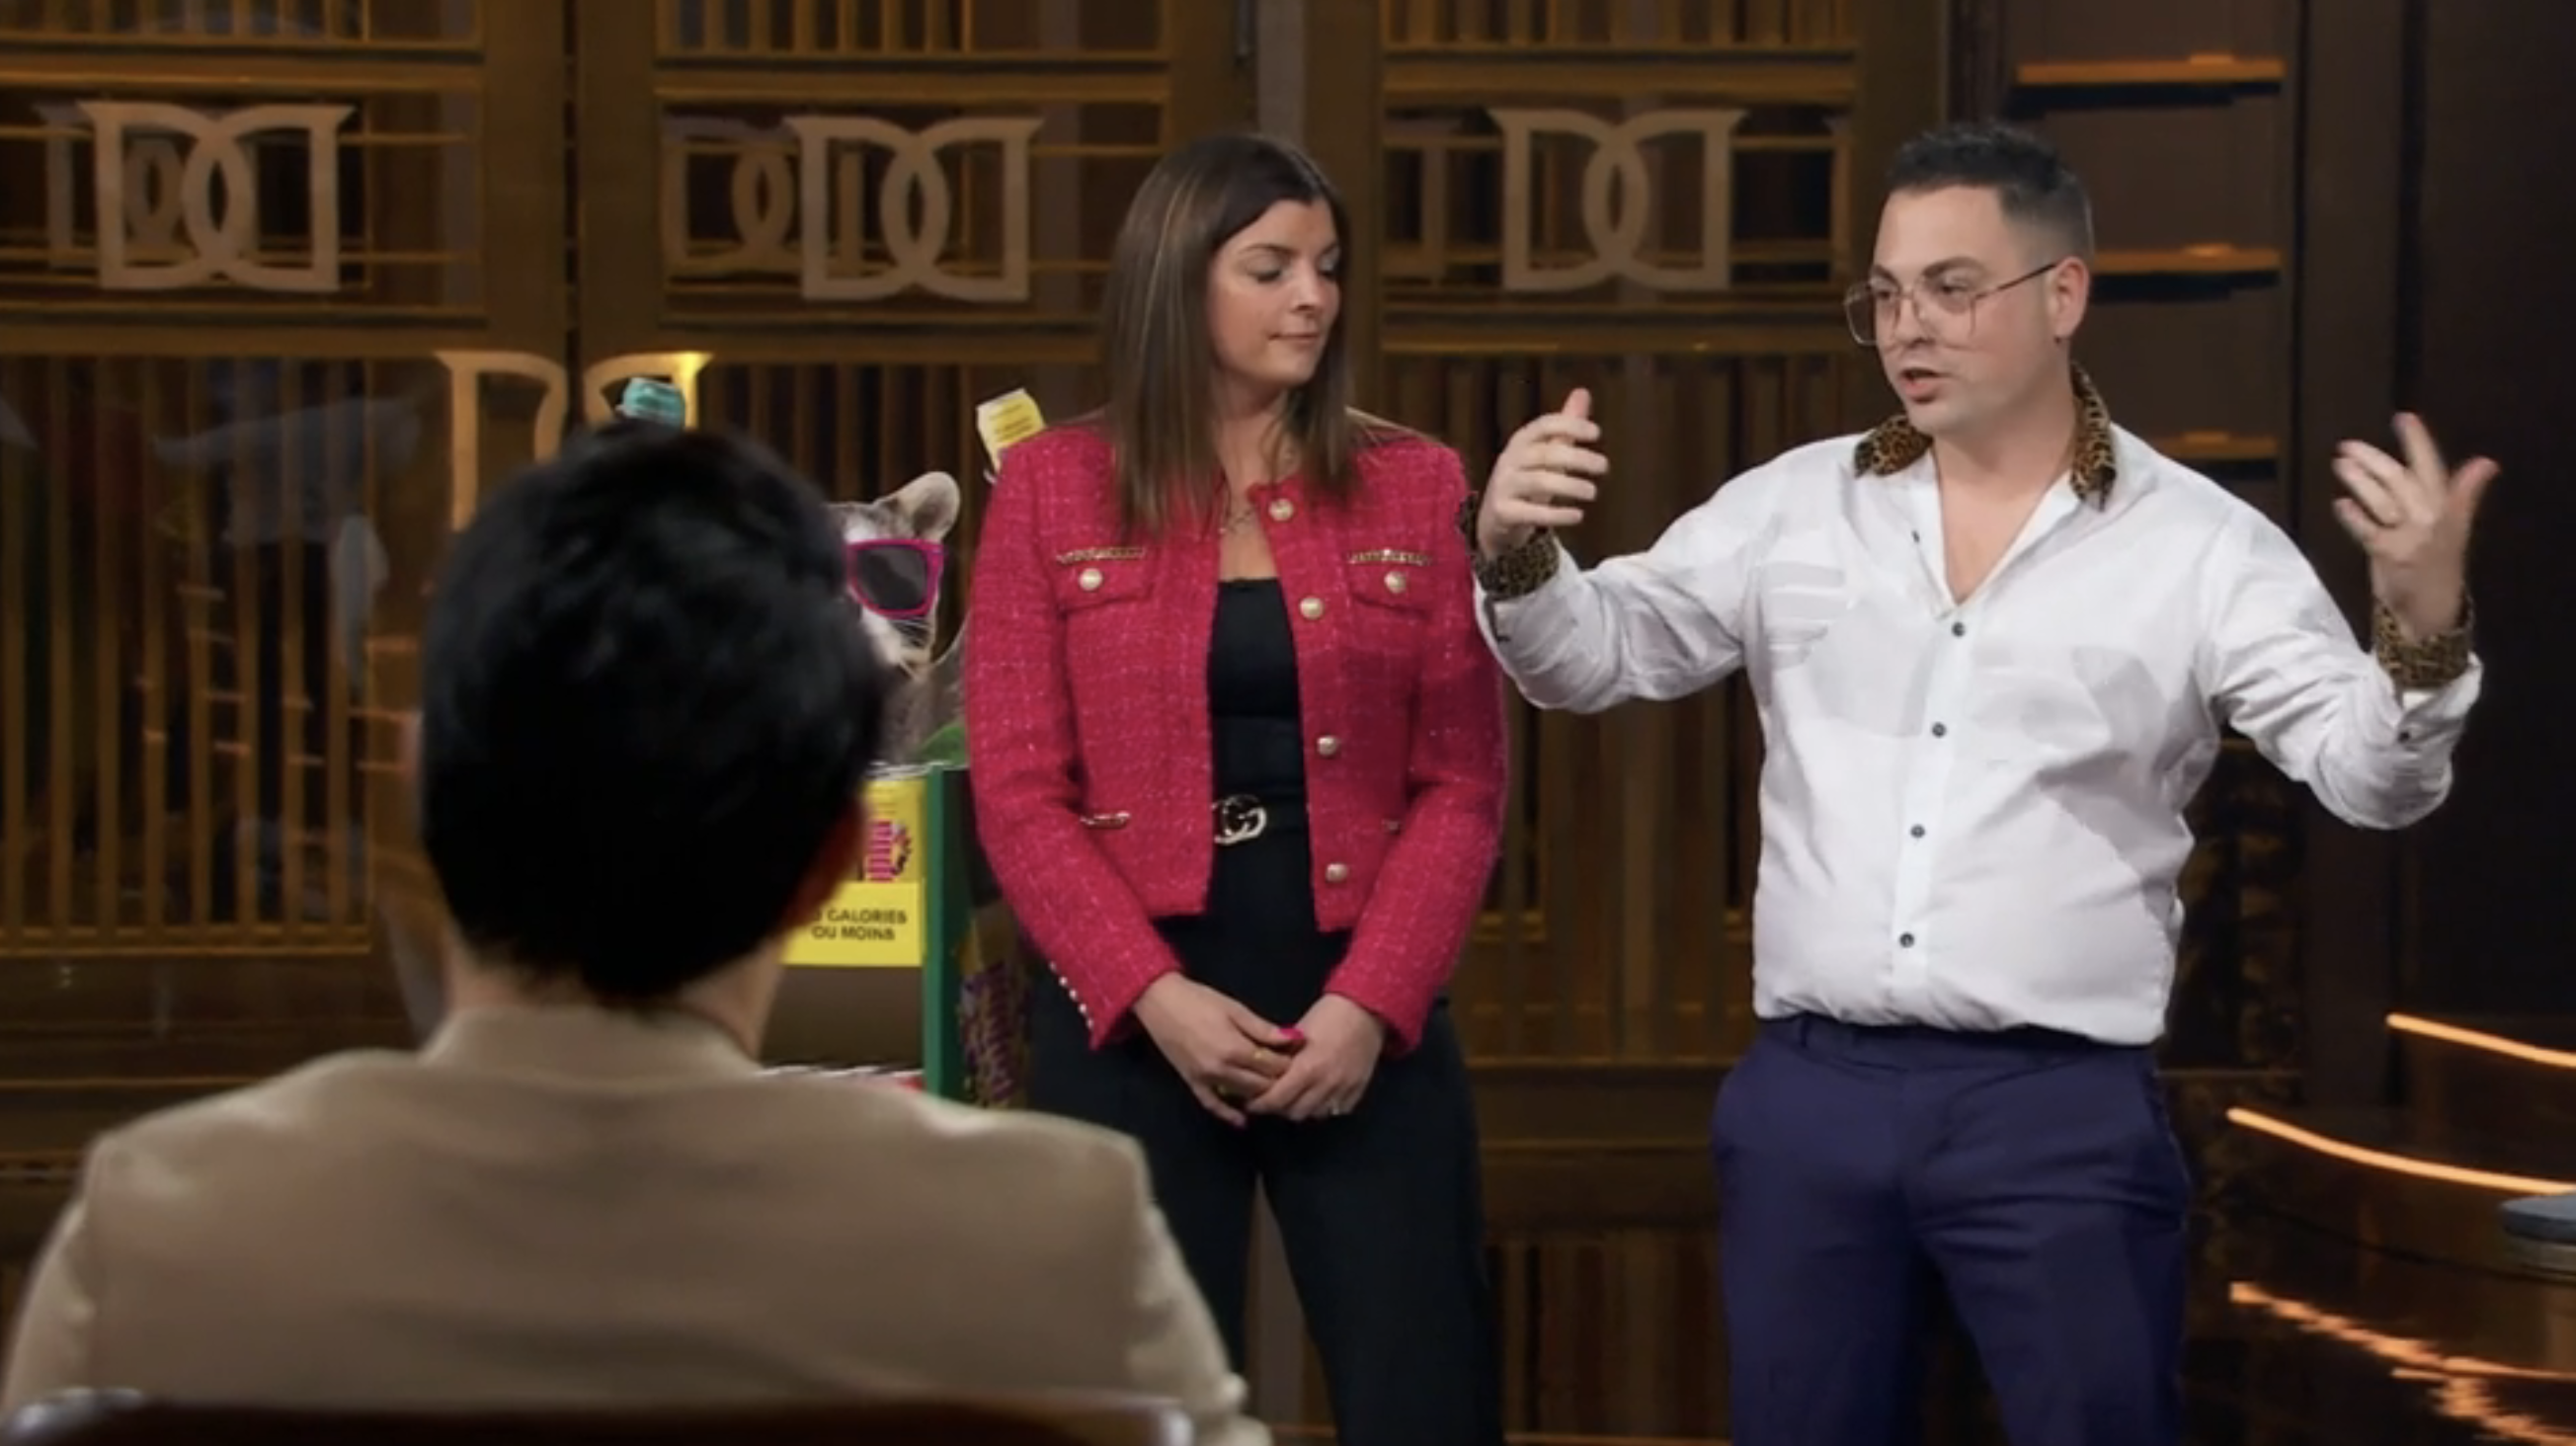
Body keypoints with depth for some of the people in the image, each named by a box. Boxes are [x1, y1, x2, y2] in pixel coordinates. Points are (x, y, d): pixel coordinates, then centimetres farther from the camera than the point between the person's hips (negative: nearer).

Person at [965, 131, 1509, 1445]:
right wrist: (1155, 997, -13)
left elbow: (1463, 784, 1)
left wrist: (1369, 1001, -12)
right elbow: (1018, 793, -1)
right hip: (1129, 1019, -1)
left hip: (1365, 1010, 1)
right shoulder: (1050, 488, 3)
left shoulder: (1416, 487, 6)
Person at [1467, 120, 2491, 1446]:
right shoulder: (1791, 508, 7)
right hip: (1807, 1092, 3)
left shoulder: (2199, 544, -3)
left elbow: (2370, 775, -8)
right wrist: (1516, 557, -12)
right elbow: (1598, 655, 10)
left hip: (2064, 1107, -3)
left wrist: (2424, 629, -29)